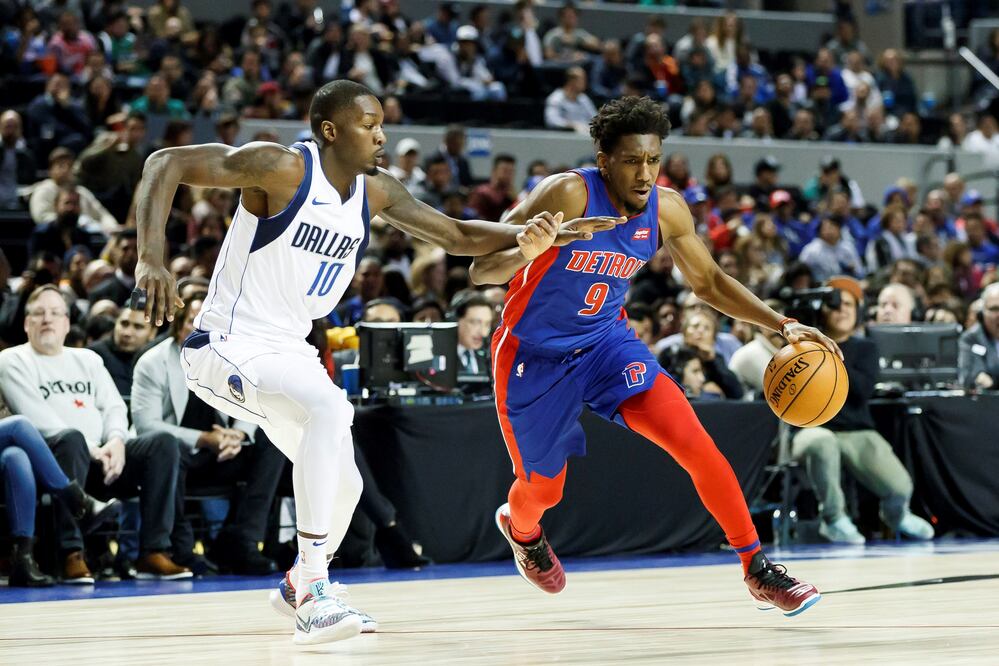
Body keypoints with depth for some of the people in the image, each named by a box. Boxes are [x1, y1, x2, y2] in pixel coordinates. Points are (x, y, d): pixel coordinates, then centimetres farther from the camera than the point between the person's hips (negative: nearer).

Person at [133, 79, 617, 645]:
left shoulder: (376, 192, 3)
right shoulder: (283, 168, -19)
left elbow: (456, 236, 12)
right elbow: (166, 163, -23)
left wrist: (523, 240, -6)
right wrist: (152, 258, -35)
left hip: (288, 351, 9)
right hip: (228, 347, -9)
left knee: (342, 484, 16)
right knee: (328, 407, -33)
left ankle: (303, 582, 46)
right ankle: (313, 592, -30)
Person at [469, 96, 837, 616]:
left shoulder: (666, 208, -11)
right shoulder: (568, 194, -28)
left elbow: (707, 281, 6)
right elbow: (480, 271, -29)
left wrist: (783, 325, -5)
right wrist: (524, 252, -53)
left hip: (606, 343, 3)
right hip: (535, 357, -3)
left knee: (693, 442, -17)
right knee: (543, 488, 13)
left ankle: (757, 569, -7)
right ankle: (519, 529, 52)